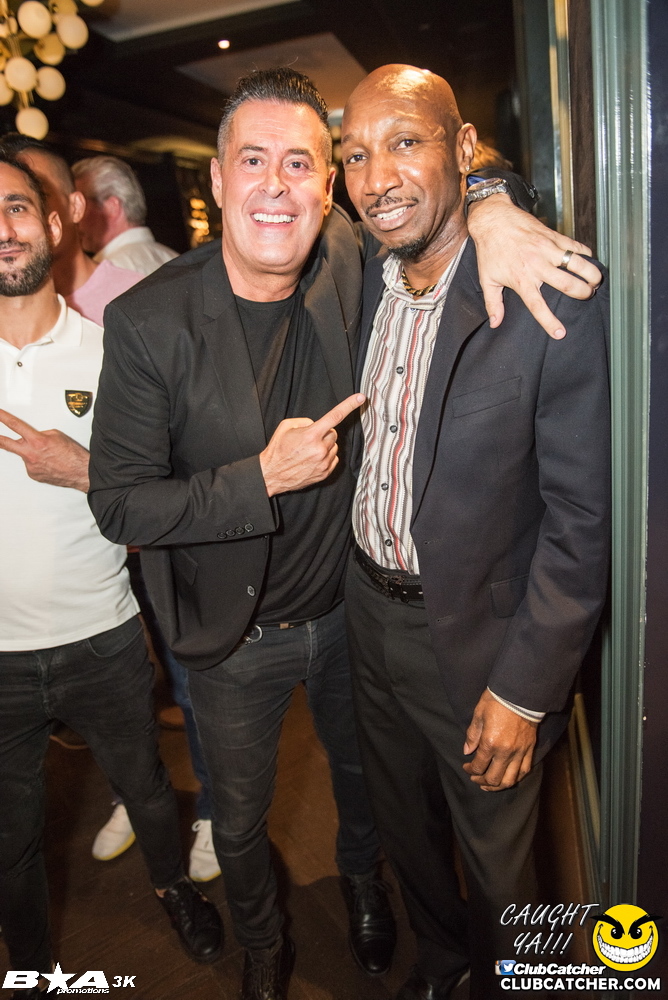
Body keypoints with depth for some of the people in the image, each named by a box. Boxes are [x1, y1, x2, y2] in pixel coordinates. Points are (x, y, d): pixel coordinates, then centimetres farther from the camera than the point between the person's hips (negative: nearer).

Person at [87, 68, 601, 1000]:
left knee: (363, 769, 29)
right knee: (240, 817, 22)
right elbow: (120, 504, -17)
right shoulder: (148, 321, -20)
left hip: (348, 607, 3)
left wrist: (488, 208, -22)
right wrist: (263, 479, -29)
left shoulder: (349, 264, -13)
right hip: (236, 634, -2)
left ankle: (362, 876, 65)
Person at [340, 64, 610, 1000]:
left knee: (496, 859, 20)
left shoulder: (552, 301, -21)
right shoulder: (359, 282, -1)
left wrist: (524, 688, -15)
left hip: (479, 641, -5)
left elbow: (584, 518, -18)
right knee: (403, 826, 28)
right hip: (369, 614, 6)